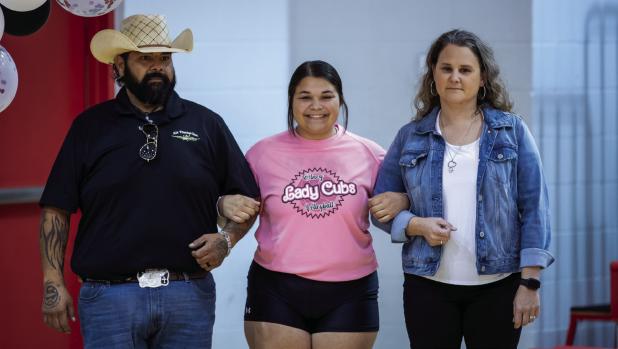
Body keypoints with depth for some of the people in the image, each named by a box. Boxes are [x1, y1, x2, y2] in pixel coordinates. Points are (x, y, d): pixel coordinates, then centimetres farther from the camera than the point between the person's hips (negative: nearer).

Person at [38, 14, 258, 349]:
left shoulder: (207, 124, 10)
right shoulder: (90, 126, 7)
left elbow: (246, 200, 14)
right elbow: (55, 209, 5)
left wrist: (226, 239, -6)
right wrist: (53, 284, -4)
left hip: (189, 295, 1)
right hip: (110, 294, -1)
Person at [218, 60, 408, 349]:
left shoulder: (368, 154, 4)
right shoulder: (263, 153, 3)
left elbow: (397, 197, 14)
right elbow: (234, 205, 13)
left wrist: (401, 201, -9)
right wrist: (226, 205, -9)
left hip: (349, 294, 1)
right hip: (276, 292, 0)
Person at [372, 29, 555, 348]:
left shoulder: (512, 131, 3)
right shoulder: (410, 137, 7)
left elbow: (533, 207, 0)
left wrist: (530, 282, -7)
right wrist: (417, 225, -11)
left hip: (498, 286, -1)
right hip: (428, 286, 1)